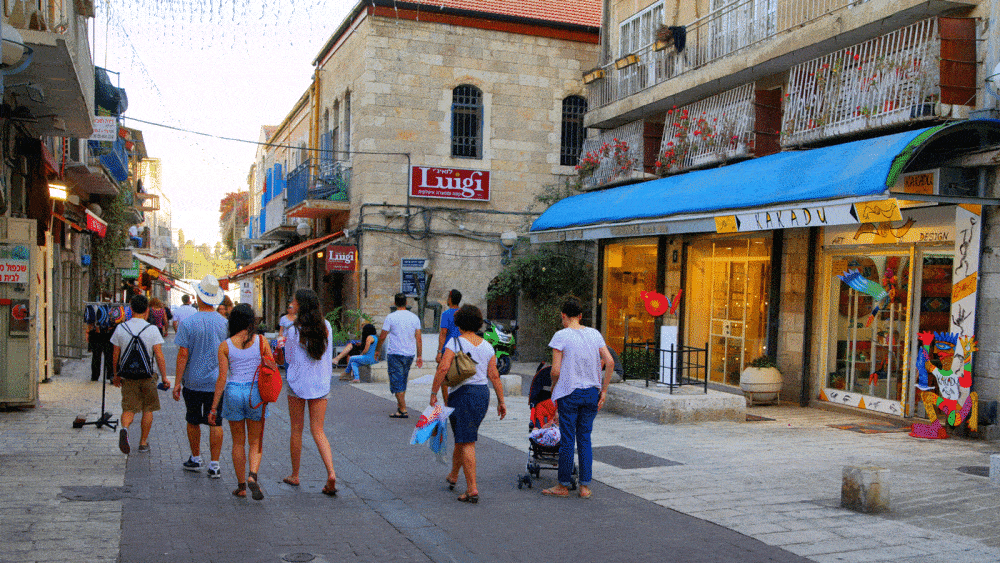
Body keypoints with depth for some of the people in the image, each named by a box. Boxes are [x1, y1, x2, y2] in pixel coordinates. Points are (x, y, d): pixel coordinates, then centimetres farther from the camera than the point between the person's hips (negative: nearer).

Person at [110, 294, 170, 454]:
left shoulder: (120, 328, 0)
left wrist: (116, 375, 18)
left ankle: (124, 429, -26)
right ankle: (143, 442, 18)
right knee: (147, 409, 13)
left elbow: (115, 356, 6)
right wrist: (164, 377, -3)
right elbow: (159, 357, -10)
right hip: (146, 376, -1)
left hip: (127, 377, 2)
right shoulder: (152, 329, -7)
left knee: (128, 408, 4)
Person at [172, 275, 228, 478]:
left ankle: (195, 459, 28)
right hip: (217, 381, 1)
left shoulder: (188, 323, -10)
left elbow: (183, 355, -11)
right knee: (215, 423, 4)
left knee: (193, 421, 15)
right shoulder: (224, 323, -1)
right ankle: (214, 465, 3)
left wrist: (177, 382, -5)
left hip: (193, 381, -1)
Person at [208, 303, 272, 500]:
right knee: (255, 441, 11)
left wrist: (213, 408, 1)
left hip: (233, 392, 0)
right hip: (256, 393, 0)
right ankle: (253, 475, -13)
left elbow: (222, 378, -5)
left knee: (238, 442, 13)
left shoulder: (225, 346, -2)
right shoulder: (261, 341, -2)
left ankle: (241, 486, 17)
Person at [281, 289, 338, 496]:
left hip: (297, 384, -3)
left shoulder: (293, 331, -13)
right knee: (318, 432, 7)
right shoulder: (326, 326, -2)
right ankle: (331, 473, -11)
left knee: (297, 430, 12)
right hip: (321, 384, 3)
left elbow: (289, 358, -1)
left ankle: (295, 476, 23)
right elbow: (329, 356, 7)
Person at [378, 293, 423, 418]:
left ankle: (403, 410, -5)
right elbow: (419, 339, 5)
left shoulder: (391, 317, -7)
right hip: (410, 354, 5)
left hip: (395, 353, -5)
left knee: (397, 382, -2)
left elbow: (382, 337, -4)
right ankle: (400, 407, 24)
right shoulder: (414, 317, 4)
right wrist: (419, 356, 10)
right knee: (403, 381, 18)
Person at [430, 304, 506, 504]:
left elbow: (443, 368, -19)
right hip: (483, 394, 6)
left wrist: (433, 393, -12)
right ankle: (453, 476, 39)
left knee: (467, 443, -4)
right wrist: (501, 401, 6)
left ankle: (472, 489, -8)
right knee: (462, 437, 23)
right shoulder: (487, 346, 6)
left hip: (462, 394, -6)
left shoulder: (455, 342, -8)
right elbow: (494, 376, 3)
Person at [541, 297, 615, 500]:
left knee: (567, 440, 4)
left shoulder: (561, 336, -9)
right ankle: (585, 486, 12)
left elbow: (556, 370, -13)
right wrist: (603, 391, 5)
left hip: (569, 393, -4)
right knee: (585, 439, 11)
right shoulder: (594, 334, 5)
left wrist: (554, 387, 7)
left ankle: (564, 485, 14)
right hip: (591, 392, 4)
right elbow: (610, 362, 0)